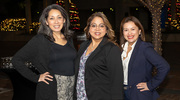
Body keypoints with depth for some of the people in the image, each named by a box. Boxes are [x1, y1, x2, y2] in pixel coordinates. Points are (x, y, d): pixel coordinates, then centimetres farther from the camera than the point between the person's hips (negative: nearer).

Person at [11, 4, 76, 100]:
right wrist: (36, 78, -9)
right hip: (52, 90, -5)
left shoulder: (69, 38, 8)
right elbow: (16, 60, -8)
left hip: (72, 88, 5)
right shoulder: (40, 40, -8)